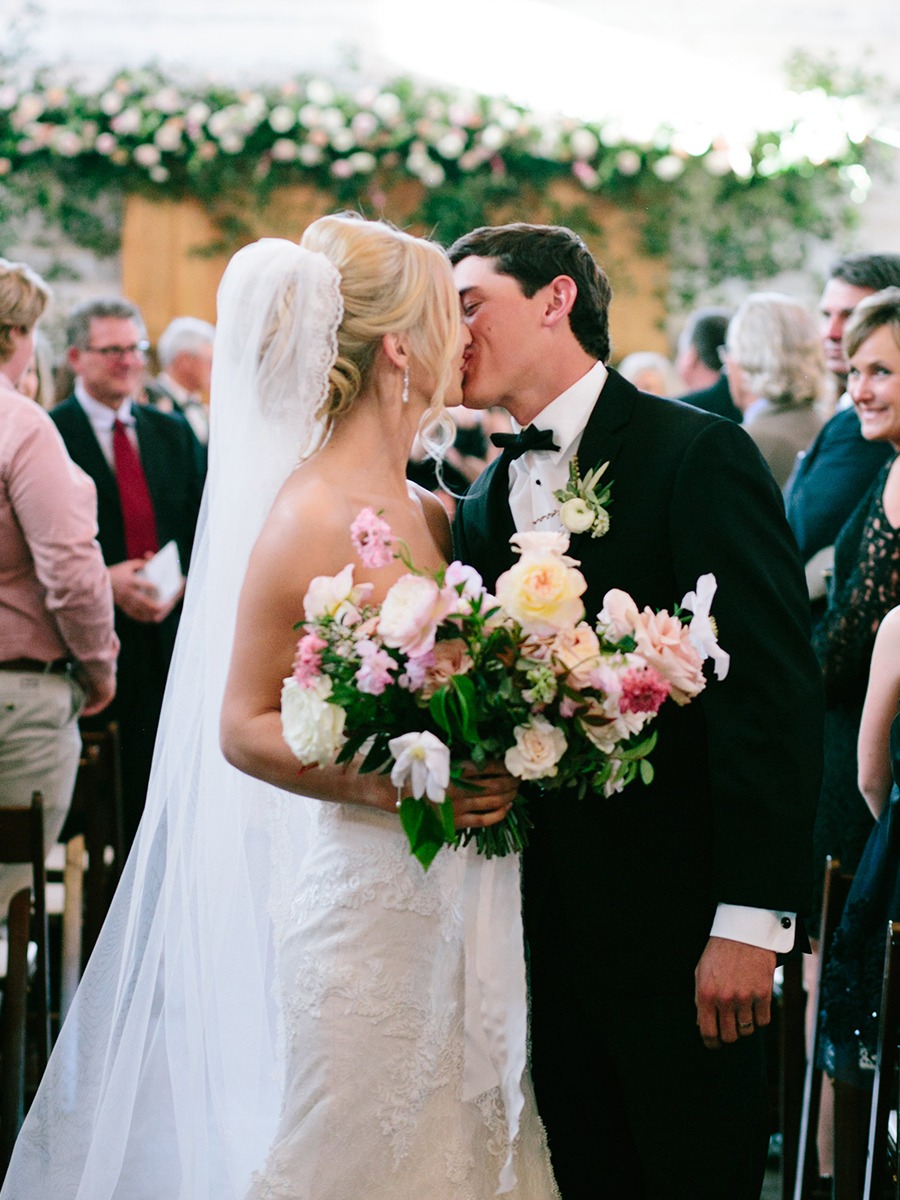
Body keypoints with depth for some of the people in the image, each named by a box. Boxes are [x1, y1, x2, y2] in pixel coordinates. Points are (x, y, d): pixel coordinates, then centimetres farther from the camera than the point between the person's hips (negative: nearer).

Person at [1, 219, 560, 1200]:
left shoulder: (432, 515, 11)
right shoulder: (310, 518, -13)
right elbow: (243, 727, -12)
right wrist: (386, 782, -22)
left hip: (462, 899, 8)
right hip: (368, 903, -7)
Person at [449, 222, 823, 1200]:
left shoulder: (698, 454, -9)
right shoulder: (483, 506, 12)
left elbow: (774, 691, -15)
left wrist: (750, 920, -19)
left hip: (679, 933, -6)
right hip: (547, 928, 6)